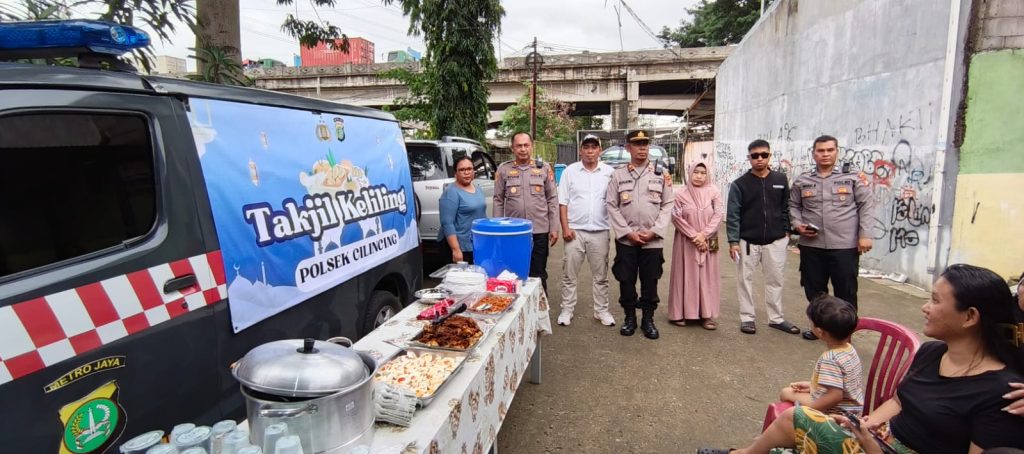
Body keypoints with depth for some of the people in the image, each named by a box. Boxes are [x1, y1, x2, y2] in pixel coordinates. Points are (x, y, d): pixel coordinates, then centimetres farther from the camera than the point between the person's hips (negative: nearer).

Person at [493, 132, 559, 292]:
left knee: (538, 275, 10)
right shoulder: (504, 169, 3)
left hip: (540, 231, 0)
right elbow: (498, 201, 5)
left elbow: (552, 200, 4)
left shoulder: (544, 168, 4)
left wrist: (554, 228, 0)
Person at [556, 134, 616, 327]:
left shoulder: (609, 172, 3)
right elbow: (563, 202, 0)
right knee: (569, 274, 6)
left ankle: (602, 310, 24)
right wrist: (565, 228, -6)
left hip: (600, 231, 1)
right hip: (575, 230, -1)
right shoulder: (570, 171, 1)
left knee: (601, 275, 11)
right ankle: (567, 310, 18)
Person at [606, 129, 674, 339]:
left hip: (653, 240, 0)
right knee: (626, 280, 7)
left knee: (650, 281, 7)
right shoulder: (618, 174, 2)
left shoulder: (662, 174, 4)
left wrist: (654, 231, -8)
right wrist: (628, 232, -8)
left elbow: (667, 205, 3)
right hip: (626, 239, 0)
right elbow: (612, 206, -1)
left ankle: (648, 319, 21)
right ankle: (629, 317, 23)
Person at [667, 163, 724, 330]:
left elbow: (718, 215, -4)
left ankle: (707, 315, 10)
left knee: (707, 277, 4)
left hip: (707, 243, 1)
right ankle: (681, 313, 9)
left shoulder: (714, 192, 0)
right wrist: (694, 236, -11)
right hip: (685, 242, -1)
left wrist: (704, 235, -13)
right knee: (685, 276, 2)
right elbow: (676, 217, -5)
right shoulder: (681, 194, -1)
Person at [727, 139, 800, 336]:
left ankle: (776, 318, 24)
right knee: (745, 280, 5)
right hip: (748, 241, -2)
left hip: (776, 241, 2)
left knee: (775, 280, 11)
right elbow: (733, 214, -7)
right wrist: (733, 241, -12)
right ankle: (747, 318, 17)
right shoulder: (740, 184, -5)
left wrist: (786, 231, 5)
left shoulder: (781, 179, 4)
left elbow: (786, 208, 11)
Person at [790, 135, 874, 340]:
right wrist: (797, 224, -3)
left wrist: (864, 234, -6)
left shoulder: (851, 177, -1)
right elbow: (793, 206, 15)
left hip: (845, 246, -2)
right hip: (811, 246, 3)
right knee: (814, 290, 13)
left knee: (845, 292, 5)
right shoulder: (802, 181, 5)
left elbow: (866, 205, 0)